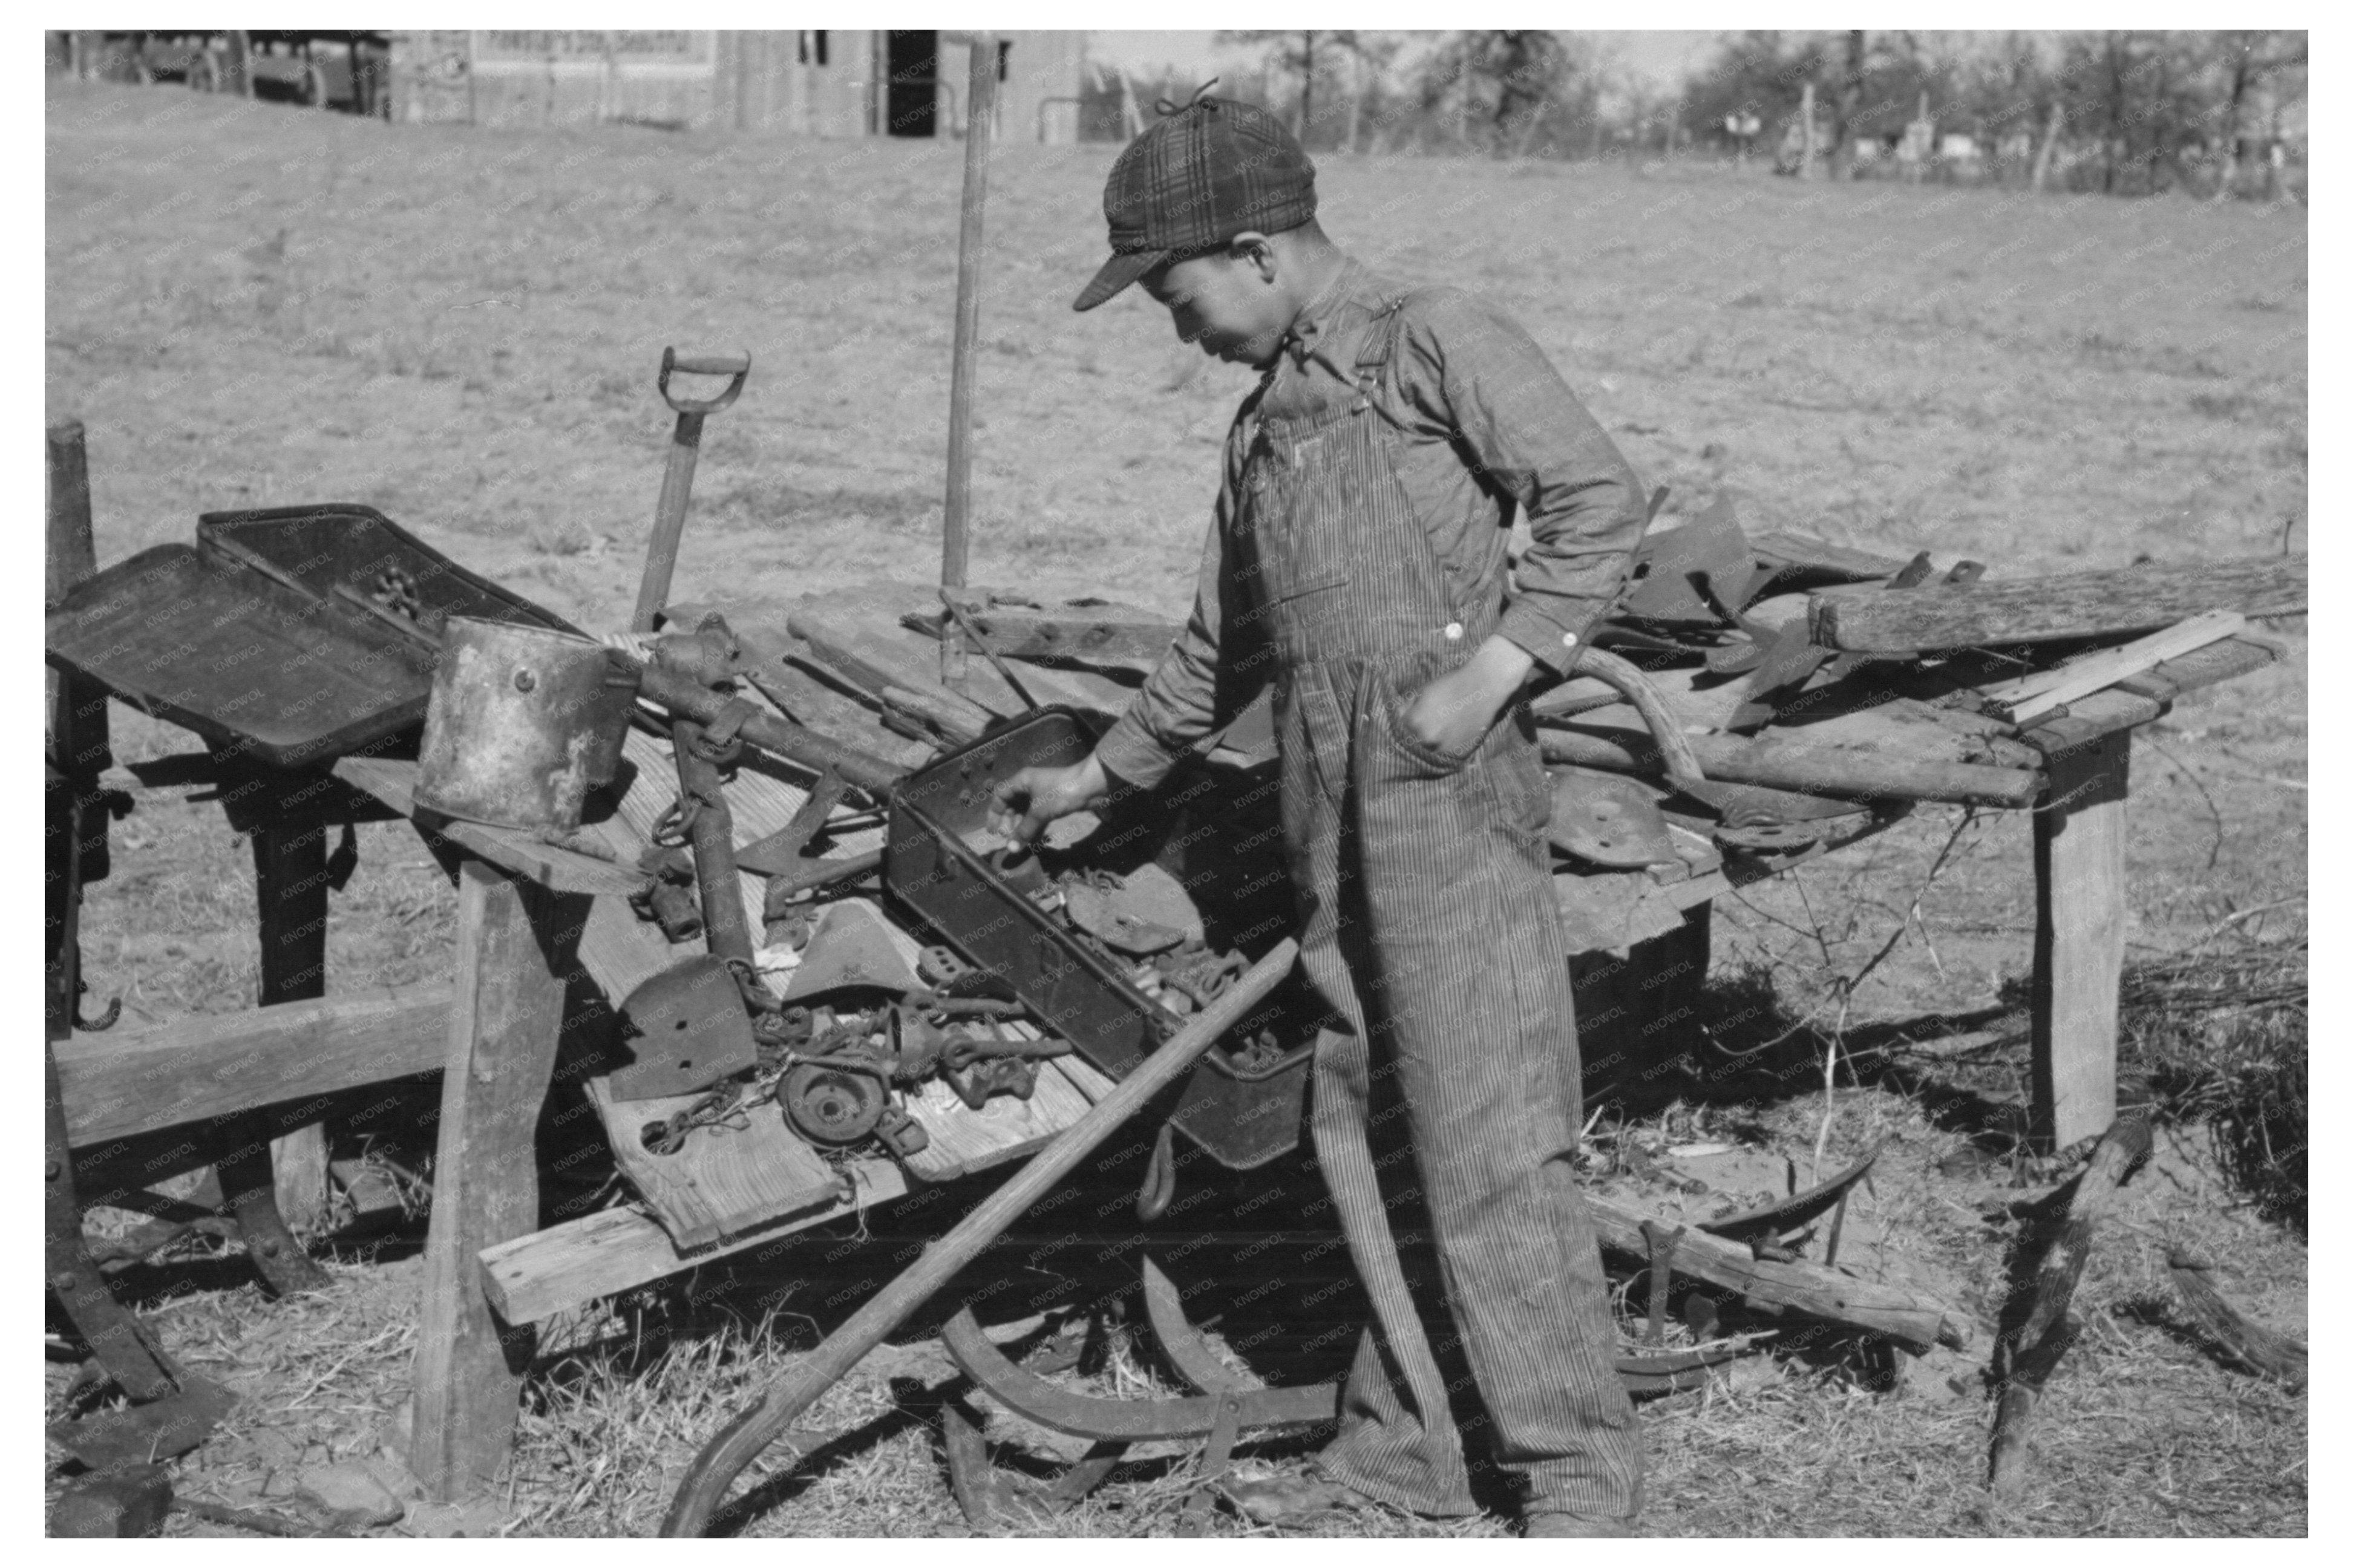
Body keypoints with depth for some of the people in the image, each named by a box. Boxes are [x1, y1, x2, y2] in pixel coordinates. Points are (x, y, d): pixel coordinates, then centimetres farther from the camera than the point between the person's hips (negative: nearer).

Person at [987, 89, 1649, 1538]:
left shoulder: (1436, 341, 0)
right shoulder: (1266, 421, 22)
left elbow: (1601, 500, -8)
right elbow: (1222, 649, 31)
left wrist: (1495, 671, -16)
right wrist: (1099, 776, 35)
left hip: (1450, 786, -8)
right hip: (1328, 807, 8)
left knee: (1490, 1141, -8)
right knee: (1362, 1130, 10)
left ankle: (1582, 1476, 2)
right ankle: (1399, 1449, 20)